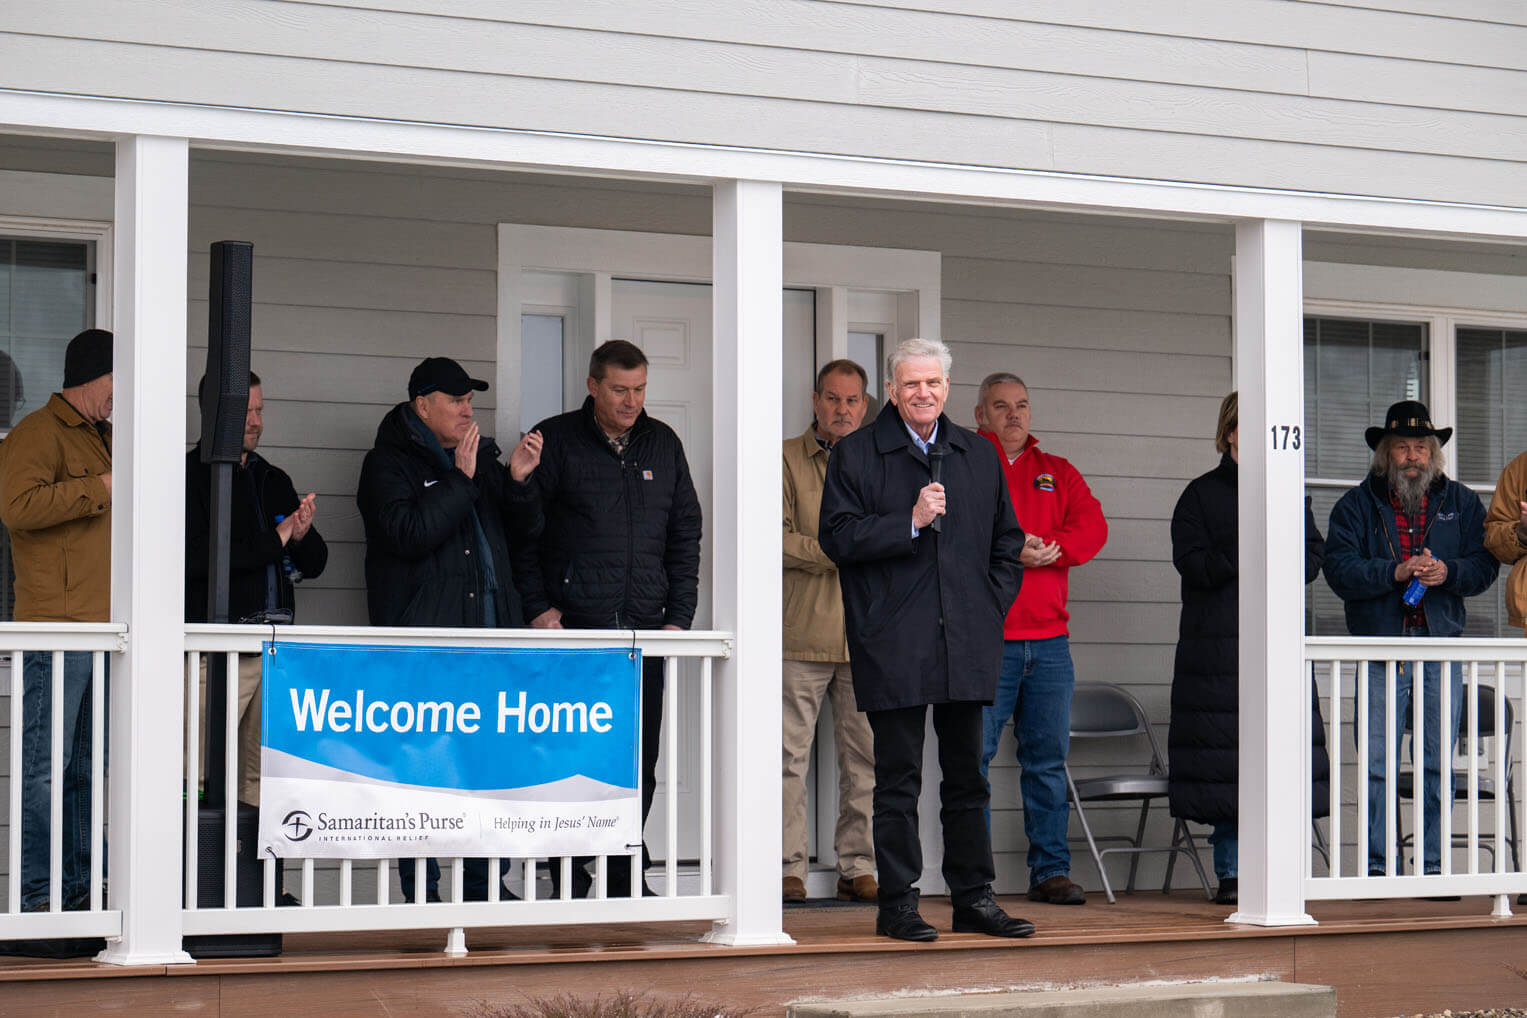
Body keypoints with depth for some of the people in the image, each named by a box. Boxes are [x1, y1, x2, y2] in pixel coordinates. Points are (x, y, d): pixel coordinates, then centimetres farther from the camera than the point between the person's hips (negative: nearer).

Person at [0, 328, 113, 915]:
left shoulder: (104, 438, 25)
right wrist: (101, 489, -17)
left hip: (103, 626, 9)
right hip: (56, 629, -9)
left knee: (86, 769, 10)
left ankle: (77, 889, 14)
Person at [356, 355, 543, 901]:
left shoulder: (482, 457, 20)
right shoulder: (388, 463, 1)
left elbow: (522, 534, 20)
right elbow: (407, 533, -14)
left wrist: (517, 482, 2)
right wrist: (460, 480, -12)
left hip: (489, 631, 6)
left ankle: (484, 884, 11)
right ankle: (422, 891, 1)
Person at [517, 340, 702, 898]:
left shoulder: (663, 444, 14)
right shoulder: (555, 441, 3)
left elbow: (685, 534, 17)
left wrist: (679, 615, 8)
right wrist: (538, 608, -6)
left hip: (644, 628, 4)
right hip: (574, 624, -3)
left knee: (639, 762, 3)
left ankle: (627, 880, 10)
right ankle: (571, 884, 3)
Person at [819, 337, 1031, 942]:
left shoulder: (980, 456, 14)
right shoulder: (856, 455, 1)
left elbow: (1007, 541, 19)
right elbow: (838, 538, -7)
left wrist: (992, 607, 7)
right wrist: (910, 522, -16)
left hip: (967, 642, 4)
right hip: (893, 646, -4)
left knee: (967, 774, 9)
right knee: (898, 779, -1)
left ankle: (973, 898, 16)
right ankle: (897, 904, 5)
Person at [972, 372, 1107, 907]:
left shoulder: (1058, 473, 19)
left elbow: (1092, 526, 4)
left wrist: (1043, 548, -11)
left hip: (1048, 641, 4)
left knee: (1048, 758, 5)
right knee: (973, 756, -5)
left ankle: (1051, 871, 10)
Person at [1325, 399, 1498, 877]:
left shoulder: (1461, 502, 13)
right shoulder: (1357, 505, 6)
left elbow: (1484, 564, 6)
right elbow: (1339, 569, -6)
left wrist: (1447, 572, -13)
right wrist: (1397, 572, -16)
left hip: (1442, 651, 2)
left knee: (1438, 764, 2)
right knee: (1377, 765, -3)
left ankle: (1432, 864, 9)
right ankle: (1378, 866, 3)